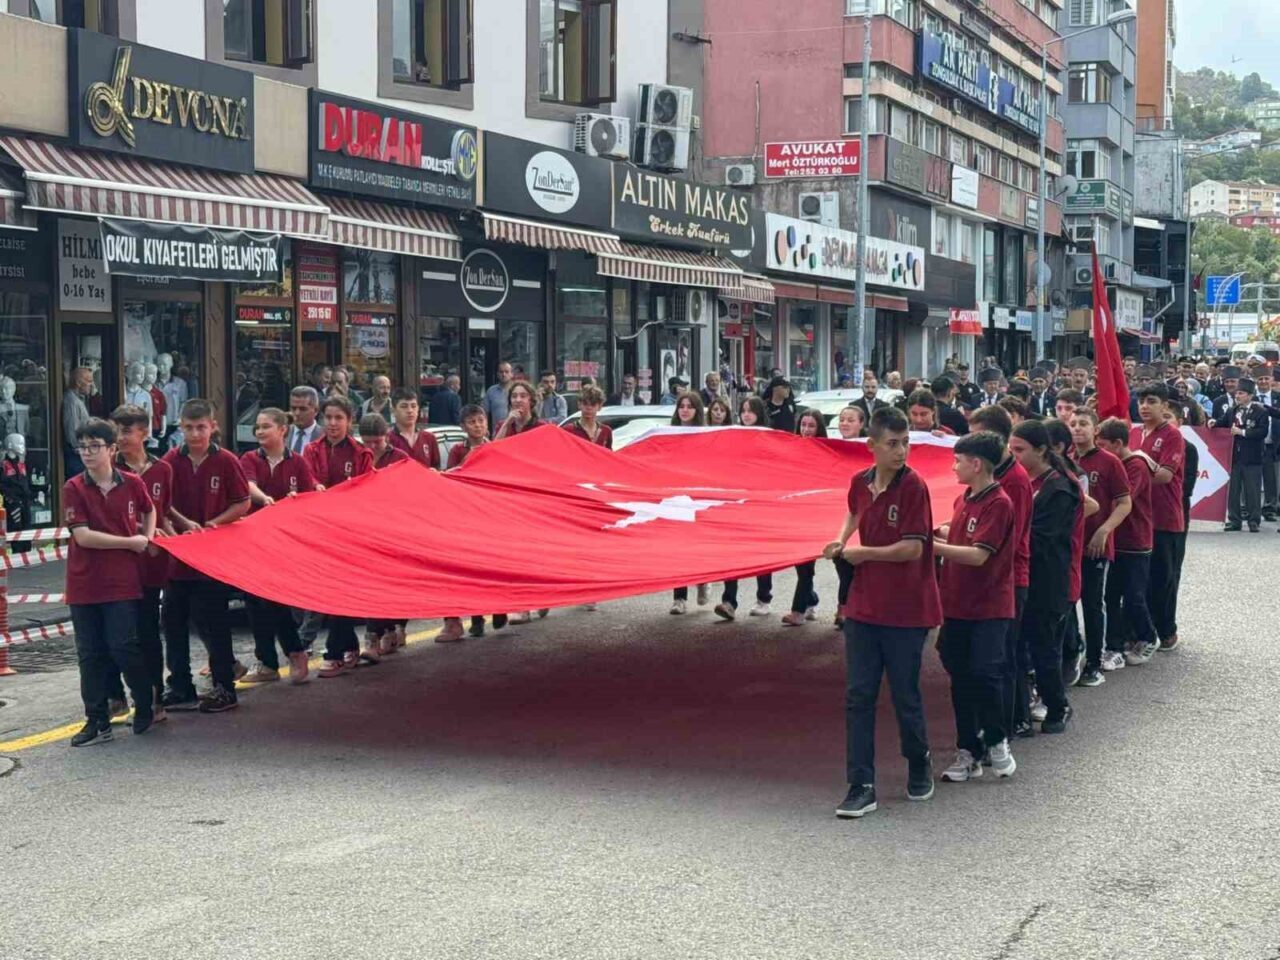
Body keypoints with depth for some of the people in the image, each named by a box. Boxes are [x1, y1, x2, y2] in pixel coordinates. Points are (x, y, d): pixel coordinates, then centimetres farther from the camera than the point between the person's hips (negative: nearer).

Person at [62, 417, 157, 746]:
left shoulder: (132, 483, 0)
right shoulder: (74, 489, -4)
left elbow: (149, 511, 22)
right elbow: (83, 536, -13)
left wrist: (147, 538, 5)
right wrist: (130, 542, -11)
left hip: (123, 582, -1)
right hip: (84, 584, 1)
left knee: (123, 647, -5)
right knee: (90, 654, 5)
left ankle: (146, 706, 17)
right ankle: (97, 721, 14)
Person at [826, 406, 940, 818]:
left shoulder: (913, 486, -14)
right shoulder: (860, 483, 4)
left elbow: (912, 548, -18)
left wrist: (864, 553, -10)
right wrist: (841, 541, 12)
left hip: (905, 611, -5)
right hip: (864, 607, 5)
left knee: (905, 696, 6)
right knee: (858, 696, 1)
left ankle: (919, 767, 32)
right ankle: (861, 787, 5)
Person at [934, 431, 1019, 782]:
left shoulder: (998, 504, -16)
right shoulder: (963, 500, 9)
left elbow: (978, 555, -22)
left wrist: (931, 545, -21)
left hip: (990, 607, -8)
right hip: (958, 604, 8)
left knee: (984, 673, -13)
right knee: (960, 678, 10)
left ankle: (997, 742, 9)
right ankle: (968, 753, 19)